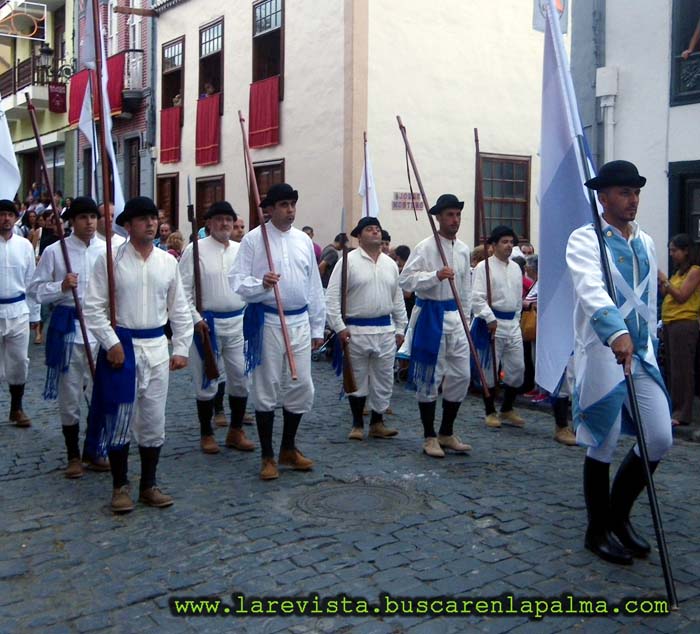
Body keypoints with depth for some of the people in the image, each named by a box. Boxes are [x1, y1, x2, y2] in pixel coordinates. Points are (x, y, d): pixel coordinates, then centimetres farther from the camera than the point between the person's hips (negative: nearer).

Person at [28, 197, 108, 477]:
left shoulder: (108, 250, 3)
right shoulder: (55, 251, -3)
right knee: (70, 394, 6)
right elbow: (35, 289, 1)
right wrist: (61, 286, -16)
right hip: (68, 327, -2)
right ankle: (73, 456, 21)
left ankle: (95, 451, 25)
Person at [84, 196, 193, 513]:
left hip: (157, 347, 3)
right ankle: (120, 486, 19)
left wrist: (181, 348, 5)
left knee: (154, 421, 8)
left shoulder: (168, 261, 5)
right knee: (119, 419, 3)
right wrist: (111, 343, -13)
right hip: (122, 346, -3)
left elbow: (179, 309, 10)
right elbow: (94, 307, -6)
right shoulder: (110, 259, -5)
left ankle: (149, 485, 23)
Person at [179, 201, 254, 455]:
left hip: (238, 322, 4)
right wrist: (196, 318, -12)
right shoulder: (195, 250, -5)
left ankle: (236, 431, 22)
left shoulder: (242, 250, 7)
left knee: (241, 377, 6)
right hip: (207, 323, -4)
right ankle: (206, 434, 20)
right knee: (206, 381, 6)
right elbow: (183, 289, -7)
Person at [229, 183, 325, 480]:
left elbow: (314, 286, 13)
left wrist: (318, 327, 13)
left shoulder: (303, 240, 9)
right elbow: (237, 280, -9)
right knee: (266, 389, 2)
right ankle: (267, 456, 16)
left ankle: (288, 448, 27)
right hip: (267, 322, -4)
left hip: (300, 321, 5)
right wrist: (260, 284, -29)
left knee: (302, 386, 8)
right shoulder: (253, 239, -4)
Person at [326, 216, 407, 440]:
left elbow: (398, 300, 16)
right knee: (357, 379, 7)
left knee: (384, 379, 8)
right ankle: (357, 424, 19)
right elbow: (332, 297, -8)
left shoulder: (390, 264, 11)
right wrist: (339, 327, -13)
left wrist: (400, 329, 13)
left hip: (386, 330, 4)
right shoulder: (349, 261, -5)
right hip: (356, 330, -4)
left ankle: (377, 423, 20)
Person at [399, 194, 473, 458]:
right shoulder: (425, 247, -10)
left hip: (455, 316, 6)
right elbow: (405, 280, -17)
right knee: (429, 378, 2)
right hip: (430, 315, -6)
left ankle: (447, 433, 23)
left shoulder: (463, 249, 9)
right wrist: (436, 276, -26)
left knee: (461, 376, 7)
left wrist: (465, 318, 15)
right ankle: (429, 437, 16)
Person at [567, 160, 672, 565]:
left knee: (660, 439, 3)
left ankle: (619, 514, 24)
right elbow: (591, 289, -26)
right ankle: (599, 530, 21)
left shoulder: (646, 243, 15)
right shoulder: (586, 239, -7)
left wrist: (649, 343, 19)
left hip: (641, 353, 6)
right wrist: (617, 333, -41)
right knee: (603, 445, 2)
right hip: (601, 353, -6)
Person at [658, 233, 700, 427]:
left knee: (681, 368, -8)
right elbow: (667, 295, 17)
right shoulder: (679, 271, 19)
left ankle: (682, 413, -5)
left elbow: (681, 296, -13)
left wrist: (664, 280, -11)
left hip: (684, 323, -9)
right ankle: (673, 409, 18)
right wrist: (659, 282, 4)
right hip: (670, 323, 9)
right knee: (671, 368, 11)